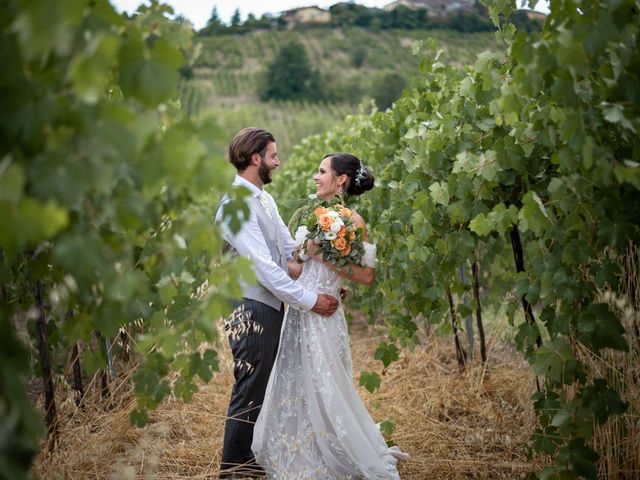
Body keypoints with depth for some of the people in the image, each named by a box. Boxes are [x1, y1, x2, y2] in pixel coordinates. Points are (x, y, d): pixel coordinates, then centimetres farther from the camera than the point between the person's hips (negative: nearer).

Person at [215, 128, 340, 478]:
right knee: (250, 392, -1)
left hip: (272, 307, 10)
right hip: (251, 308, -10)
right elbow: (262, 264, -23)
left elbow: (291, 249, 14)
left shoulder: (265, 199, 13)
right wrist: (309, 300, -20)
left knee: (266, 389, 18)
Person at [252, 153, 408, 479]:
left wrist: (325, 257, -18)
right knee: (293, 390, 14)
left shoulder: (352, 220, -9)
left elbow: (367, 275, -15)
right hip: (297, 314, 8)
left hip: (322, 317, -8)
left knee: (325, 393, -2)